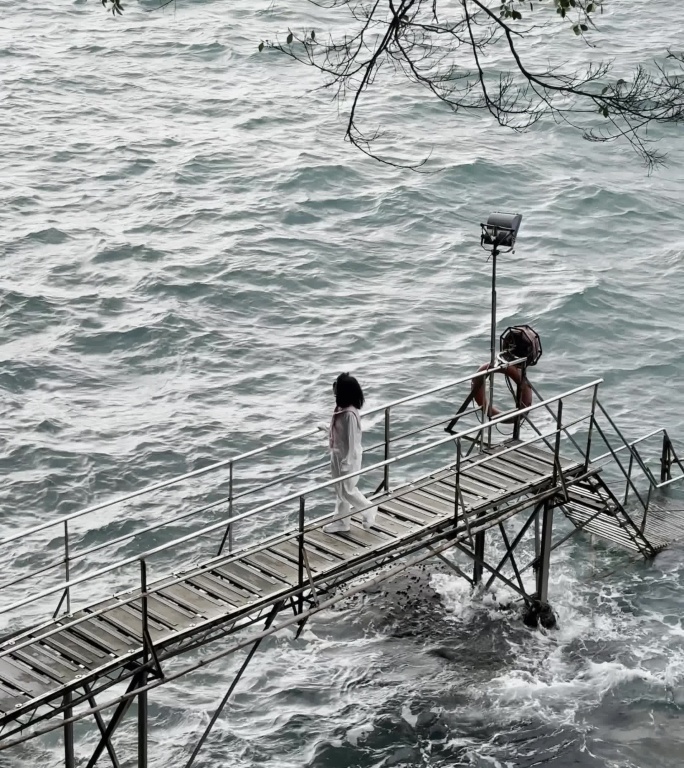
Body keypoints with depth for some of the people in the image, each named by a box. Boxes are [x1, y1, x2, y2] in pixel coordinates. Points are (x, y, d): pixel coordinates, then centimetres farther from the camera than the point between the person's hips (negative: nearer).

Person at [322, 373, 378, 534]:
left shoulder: (350, 414, -29)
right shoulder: (340, 408, -3)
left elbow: (352, 440, -25)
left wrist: (346, 463, -21)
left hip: (348, 457, -9)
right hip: (337, 454, 9)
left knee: (347, 490, 6)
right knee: (340, 490, 18)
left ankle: (369, 510, 29)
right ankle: (341, 522, 30)